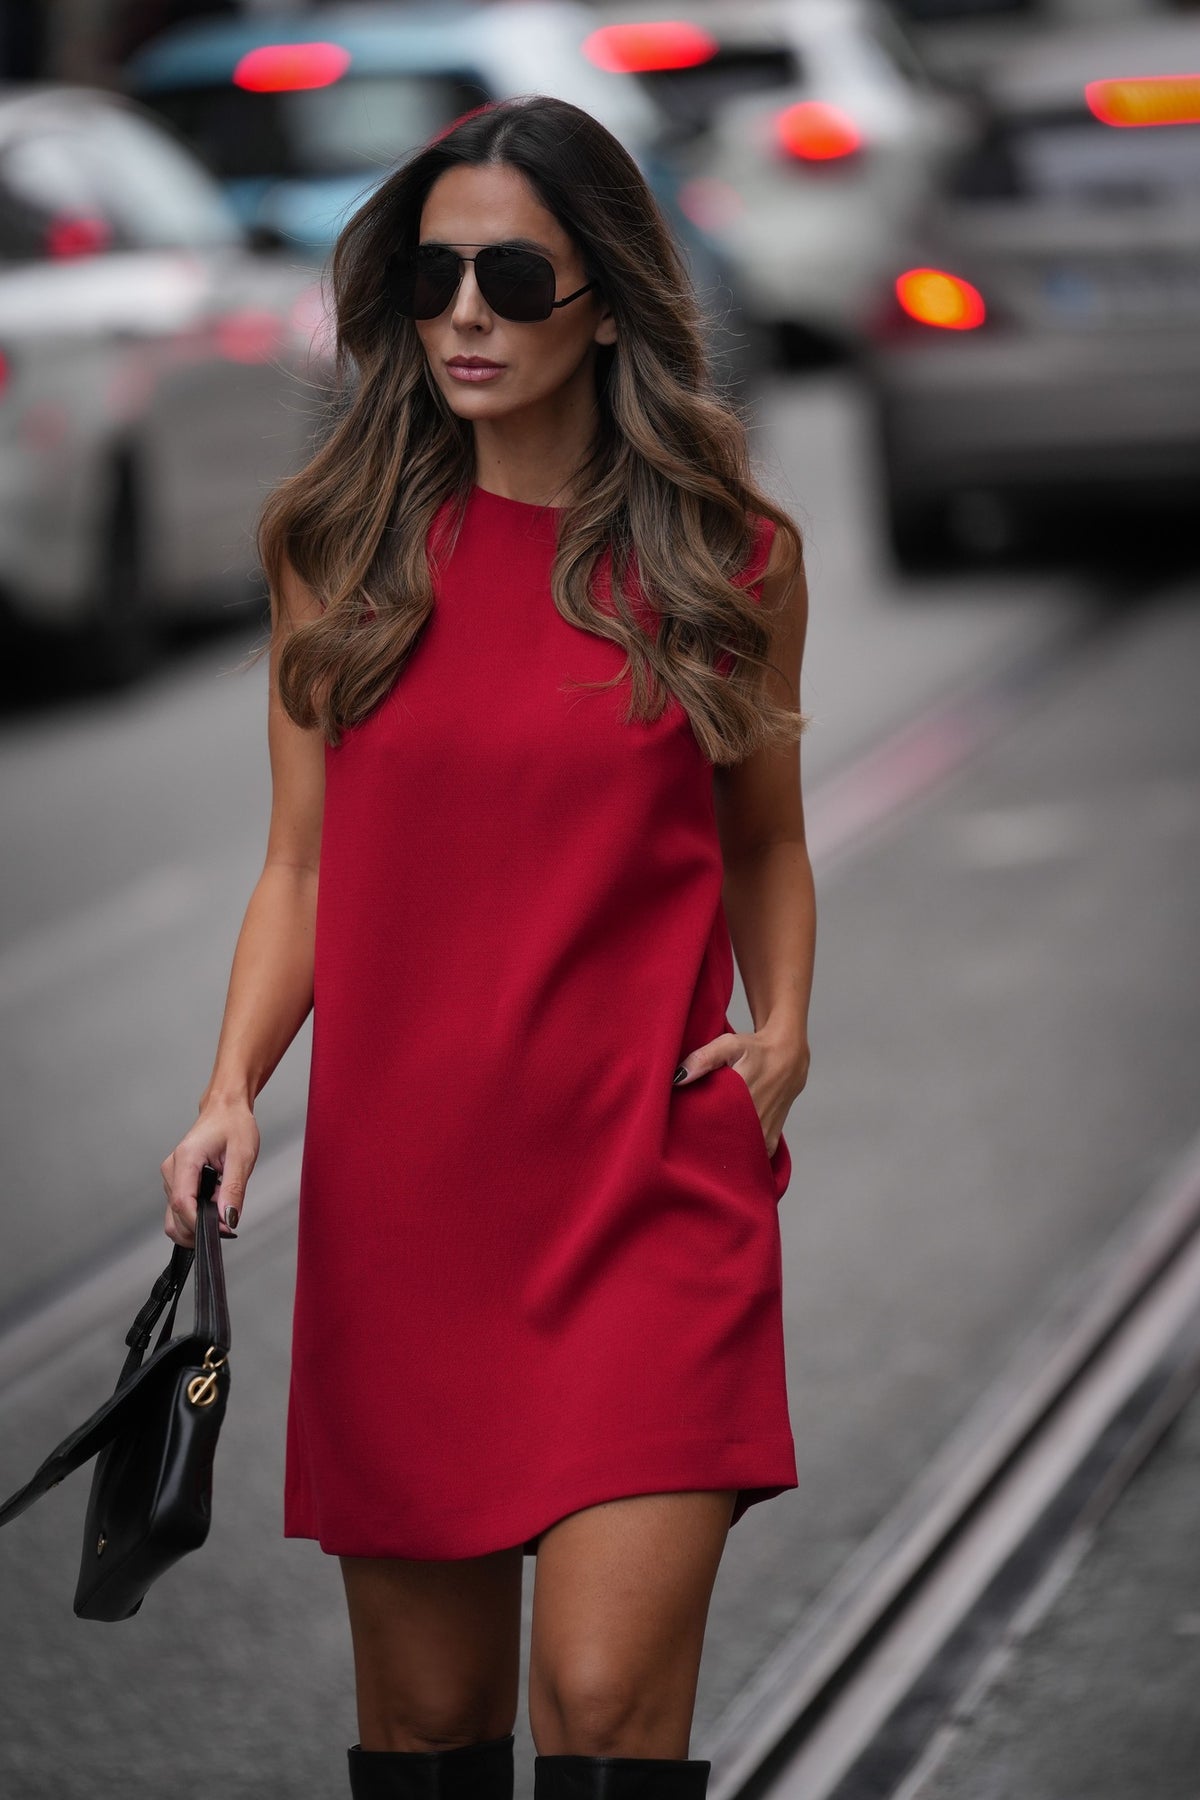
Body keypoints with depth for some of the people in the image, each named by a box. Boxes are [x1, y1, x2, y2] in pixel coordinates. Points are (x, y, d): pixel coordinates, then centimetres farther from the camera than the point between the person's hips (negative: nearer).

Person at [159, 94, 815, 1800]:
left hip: (652, 1197, -2)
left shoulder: (732, 563, 2)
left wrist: (782, 1030, 0)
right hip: (396, 1194, 2)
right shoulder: (340, 550, 5)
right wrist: (233, 1087, -6)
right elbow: (303, 868, 9)